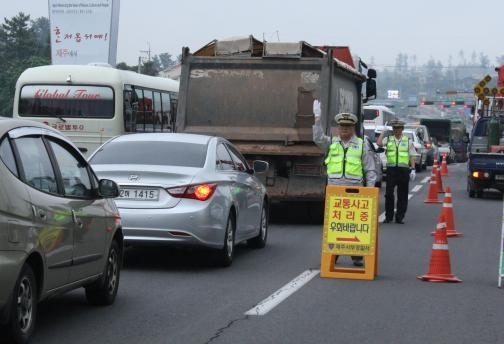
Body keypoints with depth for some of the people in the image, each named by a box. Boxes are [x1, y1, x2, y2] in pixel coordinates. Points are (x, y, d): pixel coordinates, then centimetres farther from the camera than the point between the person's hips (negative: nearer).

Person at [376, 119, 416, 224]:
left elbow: (412, 156, 10)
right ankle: (388, 216, 4)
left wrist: (413, 169, 1)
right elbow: (379, 143, -10)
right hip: (391, 169, 0)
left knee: (402, 195, 3)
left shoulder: (408, 141, 11)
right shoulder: (388, 139, 10)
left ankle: (400, 217, 10)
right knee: (389, 193, -4)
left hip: (404, 169, 0)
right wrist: (383, 132, -2)